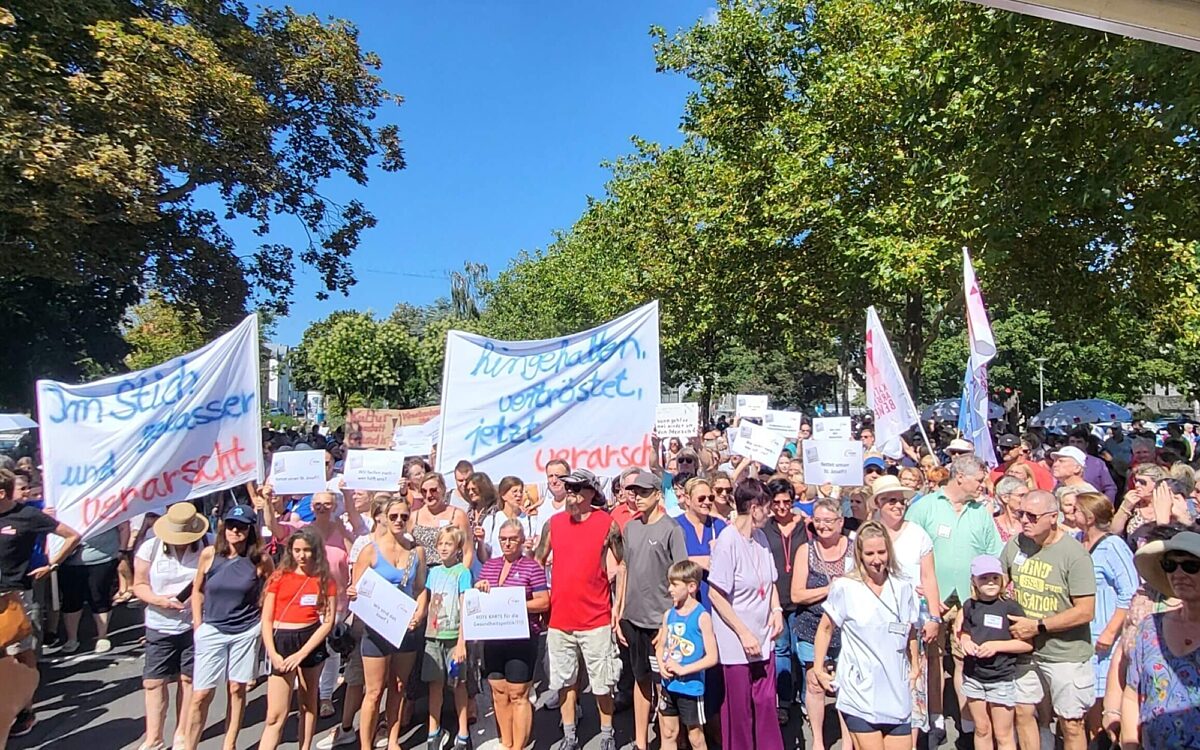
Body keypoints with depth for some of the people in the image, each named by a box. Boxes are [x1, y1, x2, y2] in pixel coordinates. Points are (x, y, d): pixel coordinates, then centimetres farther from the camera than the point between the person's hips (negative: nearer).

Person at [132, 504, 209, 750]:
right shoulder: (150, 548, -7)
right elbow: (139, 585, 0)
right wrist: (158, 600, -17)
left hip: (196, 625, -1)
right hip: (160, 627, 2)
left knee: (189, 679, 10)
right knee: (154, 682, 7)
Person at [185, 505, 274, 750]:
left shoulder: (260, 559, -9)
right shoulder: (209, 554, -6)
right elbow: (197, 590, 8)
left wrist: (260, 613, 1)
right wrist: (198, 625, 4)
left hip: (246, 632, 0)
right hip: (212, 631, 1)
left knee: (237, 690, 9)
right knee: (201, 694, 1)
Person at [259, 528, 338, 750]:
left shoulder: (325, 580, 1)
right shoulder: (280, 577, 3)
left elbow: (328, 622, -4)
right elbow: (266, 619, 2)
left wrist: (301, 654, -11)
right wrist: (272, 653, -9)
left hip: (311, 642, 1)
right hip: (281, 642, 0)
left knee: (308, 705, 12)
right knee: (276, 715, -3)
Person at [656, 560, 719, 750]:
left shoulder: (702, 616, -15)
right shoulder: (669, 614, 3)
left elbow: (712, 657, -16)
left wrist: (683, 669, -19)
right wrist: (662, 665, -8)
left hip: (691, 687, -5)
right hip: (669, 685, 5)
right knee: (667, 734, 15)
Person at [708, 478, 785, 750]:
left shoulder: (760, 536, 4)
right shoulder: (728, 540, -19)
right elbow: (715, 595, -17)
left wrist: (776, 609, 1)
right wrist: (744, 633, -16)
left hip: (763, 639, 6)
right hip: (737, 643, -6)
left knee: (766, 704, 14)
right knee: (739, 710, 9)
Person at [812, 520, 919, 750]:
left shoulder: (903, 588, 5)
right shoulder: (844, 587, -7)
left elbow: (911, 631, 19)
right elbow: (825, 629, 1)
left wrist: (914, 666, 16)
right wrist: (819, 670, 1)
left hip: (897, 694, 4)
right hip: (860, 694, -4)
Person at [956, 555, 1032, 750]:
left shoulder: (1010, 607, -10)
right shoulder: (970, 606, 2)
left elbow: (1028, 643, -10)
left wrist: (997, 645, -18)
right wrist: (966, 642, -7)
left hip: (1001, 678, -4)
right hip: (973, 676, 4)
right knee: (981, 730, 17)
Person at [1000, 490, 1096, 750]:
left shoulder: (1074, 554, -17)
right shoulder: (1015, 545, -3)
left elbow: (1085, 611, -19)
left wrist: (1037, 626, -18)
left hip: (1066, 653, -4)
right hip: (1026, 649, 5)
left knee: (1071, 725, 9)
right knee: (1022, 713, 14)